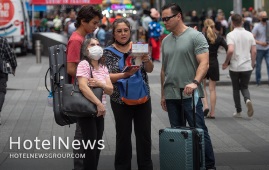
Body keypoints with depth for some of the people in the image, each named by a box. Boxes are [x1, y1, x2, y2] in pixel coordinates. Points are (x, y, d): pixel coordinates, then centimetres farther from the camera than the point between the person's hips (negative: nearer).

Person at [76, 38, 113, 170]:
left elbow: (110, 90, 4)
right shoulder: (84, 64, -10)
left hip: (99, 111, 7)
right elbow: (83, 86, -22)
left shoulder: (103, 67, 12)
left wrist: (99, 84, -16)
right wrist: (98, 103, -25)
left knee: (97, 148, 9)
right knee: (91, 148, -7)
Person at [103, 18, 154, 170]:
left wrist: (147, 60, -24)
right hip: (121, 100, -2)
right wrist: (125, 75, -25)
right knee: (123, 136, 5)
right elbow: (107, 77, -9)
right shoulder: (108, 52, -2)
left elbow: (150, 69, -2)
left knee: (144, 135, 6)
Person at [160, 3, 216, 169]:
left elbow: (204, 63, -13)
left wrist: (195, 82, -28)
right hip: (171, 95, 6)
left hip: (190, 94, -6)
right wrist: (163, 94, 16)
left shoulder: (196, 36, -5)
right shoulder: (166, 41, 14)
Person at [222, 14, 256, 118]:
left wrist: (226, 63, -9)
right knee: (244, 87, 16)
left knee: (236, 89, 13)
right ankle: (247, 100, -16)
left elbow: (230, 50, -23)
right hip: (247, 66, 3)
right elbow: (254, 52, 1)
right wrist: (252, 64, 14)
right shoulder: (249, 35, 2)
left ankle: (238, 111, 16)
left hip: (234, 67, -3)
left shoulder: (231, 35, -10)